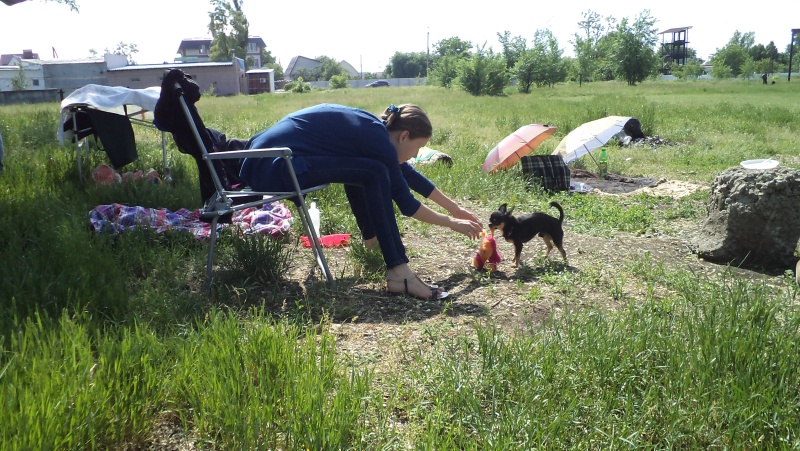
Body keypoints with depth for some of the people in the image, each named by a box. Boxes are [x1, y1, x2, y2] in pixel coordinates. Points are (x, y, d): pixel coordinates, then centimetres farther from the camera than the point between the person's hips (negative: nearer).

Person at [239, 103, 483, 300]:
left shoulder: (372, 128, 13)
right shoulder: (377, 139, -13)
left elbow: (408, 174, 23)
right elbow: (406, 204, -7)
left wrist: (455, 207, 30)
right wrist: (451, 223, 7)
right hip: (273, 167, -10)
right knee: (374, 173, -16)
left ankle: (372, 237, 31)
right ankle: (398, 273, -18)